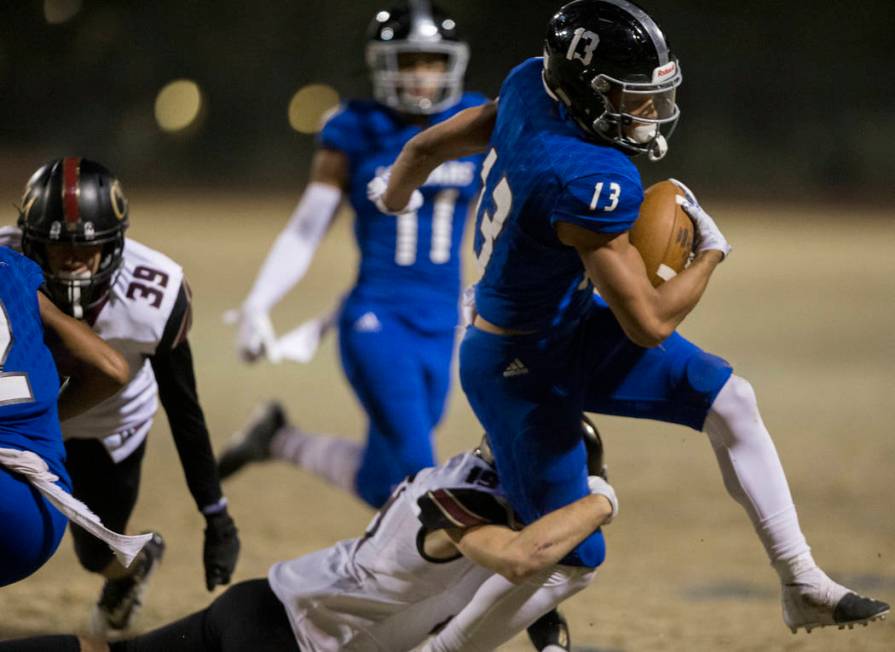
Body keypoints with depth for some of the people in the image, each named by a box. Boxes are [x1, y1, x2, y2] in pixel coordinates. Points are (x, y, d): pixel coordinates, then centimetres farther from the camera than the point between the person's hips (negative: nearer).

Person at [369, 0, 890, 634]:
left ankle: (804, 586, 7)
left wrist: (393, 195, 28)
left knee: (730, 401, 2)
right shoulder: (591, 182, -37)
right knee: (573, 558, -2)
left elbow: (427, 146, 5)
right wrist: (710, 253, -13)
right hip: (524, 372, -9)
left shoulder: (531, 86, -12)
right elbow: (649, 323, -30)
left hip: (578, 325, 9)